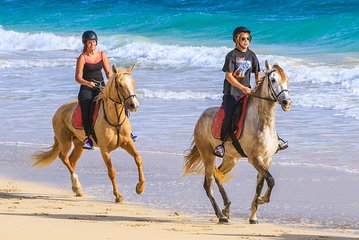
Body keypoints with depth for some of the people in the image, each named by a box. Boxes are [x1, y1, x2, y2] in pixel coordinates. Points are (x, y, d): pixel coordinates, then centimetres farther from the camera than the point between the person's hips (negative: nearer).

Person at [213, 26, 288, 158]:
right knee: (229, 116, -21)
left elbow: (257, 73, 15)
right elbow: (228, 76, -14)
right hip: (231, 92, -5)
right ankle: (221, 144, -10)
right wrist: (242, 87, -22)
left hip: (247, 91, 5)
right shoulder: (232, 55, -8)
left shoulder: (251, 55, 9)